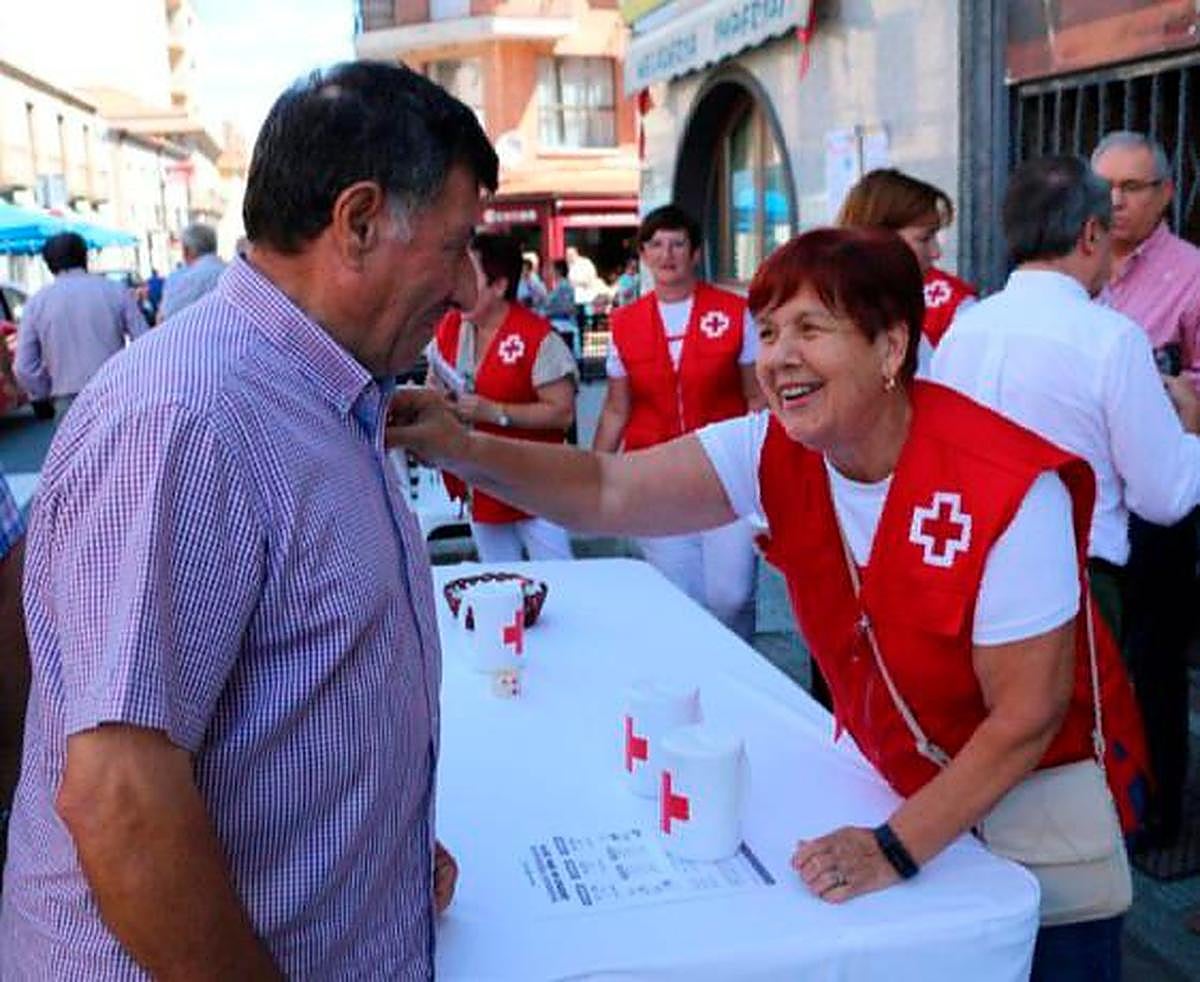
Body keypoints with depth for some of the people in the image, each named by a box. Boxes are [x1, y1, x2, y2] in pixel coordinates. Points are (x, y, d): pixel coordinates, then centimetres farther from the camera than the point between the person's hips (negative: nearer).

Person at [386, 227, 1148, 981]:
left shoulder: (1007, 490, -29)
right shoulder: (776, 451, -15)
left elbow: (1028, 715, -23)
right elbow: (607, 493, -23)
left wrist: (897, 849, -26)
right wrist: (466, 452, -38)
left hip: (1037, 793, -4)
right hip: (894, 779, 4)